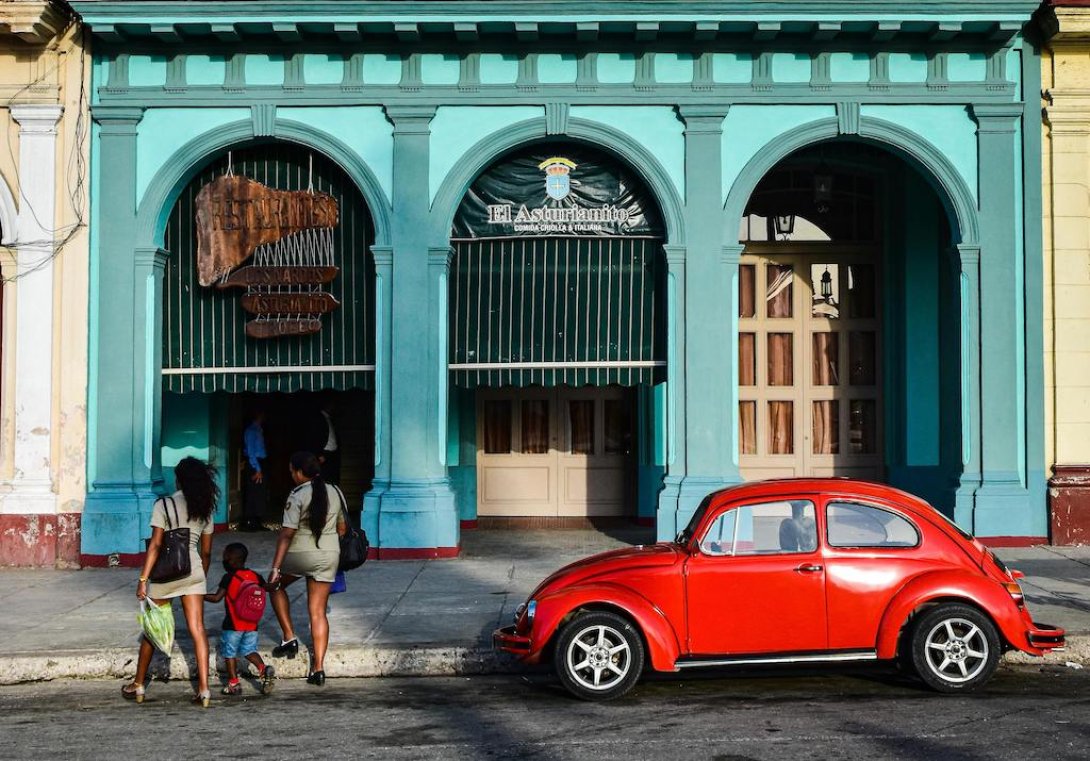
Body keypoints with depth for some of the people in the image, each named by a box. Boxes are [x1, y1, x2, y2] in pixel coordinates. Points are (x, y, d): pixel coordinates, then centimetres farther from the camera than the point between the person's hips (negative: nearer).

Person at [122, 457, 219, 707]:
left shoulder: (164, 505, -5)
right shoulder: (204, 509, 8)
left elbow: (155, 545, -11)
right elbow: (206, 552, 11)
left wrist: (143, 578, -9)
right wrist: (201, 578, 23)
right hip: (193, 571, 3)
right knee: (197, 630, 0)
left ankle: (138, 685, 24)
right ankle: (203, 689, -7)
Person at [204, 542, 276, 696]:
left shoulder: (229, 578, -11)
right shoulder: (255, 576, 3)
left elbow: (217, 598, -13)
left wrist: (200, 596, -4)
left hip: (233, 624, -5)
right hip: (252, 623, 5)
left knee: (230, 653, 9)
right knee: (249, 650, 15)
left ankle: (233, 683, 9)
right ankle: (263, 669, -8)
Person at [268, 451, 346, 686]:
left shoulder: (298, 495, -12)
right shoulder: (333, 493, 7)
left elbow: (287, 534, -17)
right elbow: (342, 528, 15)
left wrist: (275, 567, -17)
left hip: (300, 554, -5)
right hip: (329, 556, 5)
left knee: (276, 585, 24)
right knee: (318, 612, 8)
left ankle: (289, 637, 14)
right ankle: (318, 667, 4)